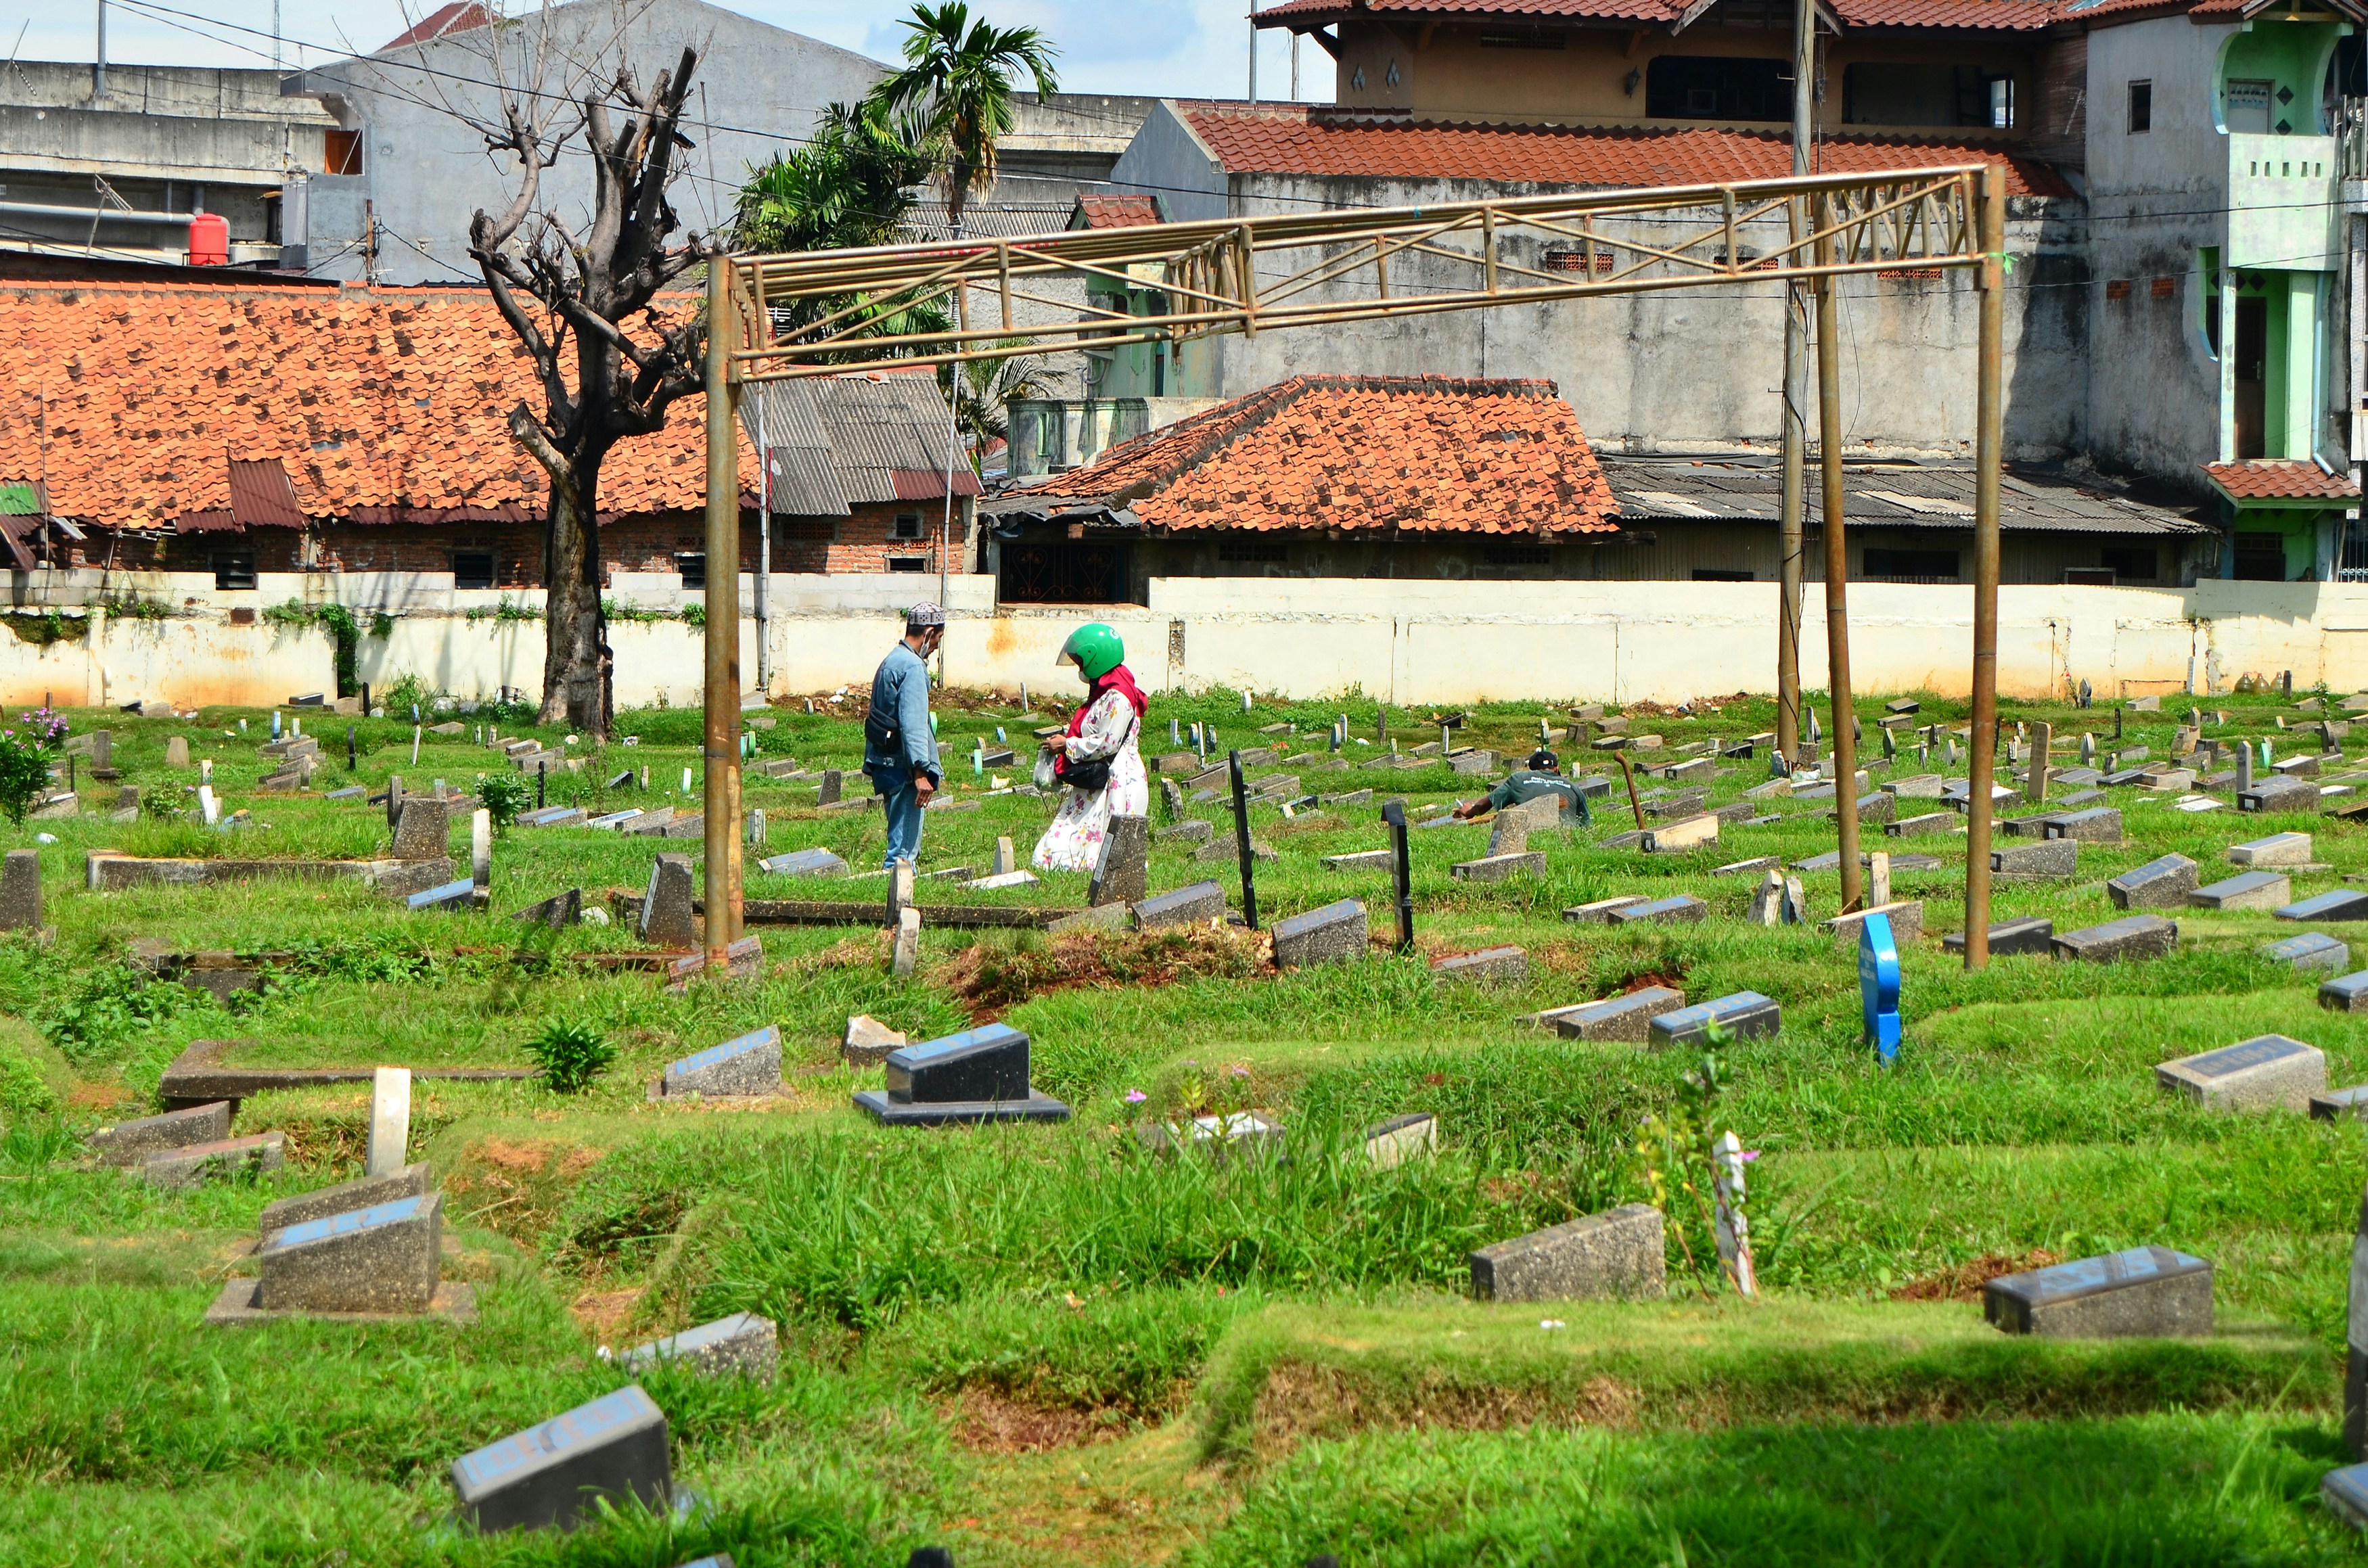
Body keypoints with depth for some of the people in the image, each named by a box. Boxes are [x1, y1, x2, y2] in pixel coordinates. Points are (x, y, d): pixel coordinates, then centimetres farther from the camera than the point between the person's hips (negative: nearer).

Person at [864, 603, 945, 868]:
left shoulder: (891, 661, 16)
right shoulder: (913, 667, -16)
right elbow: (912, 724, -22)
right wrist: (920, 772, -25)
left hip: (885, 764, 10)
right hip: (903, 769, -10)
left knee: (903, 840, 16)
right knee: (904, 848, -8)